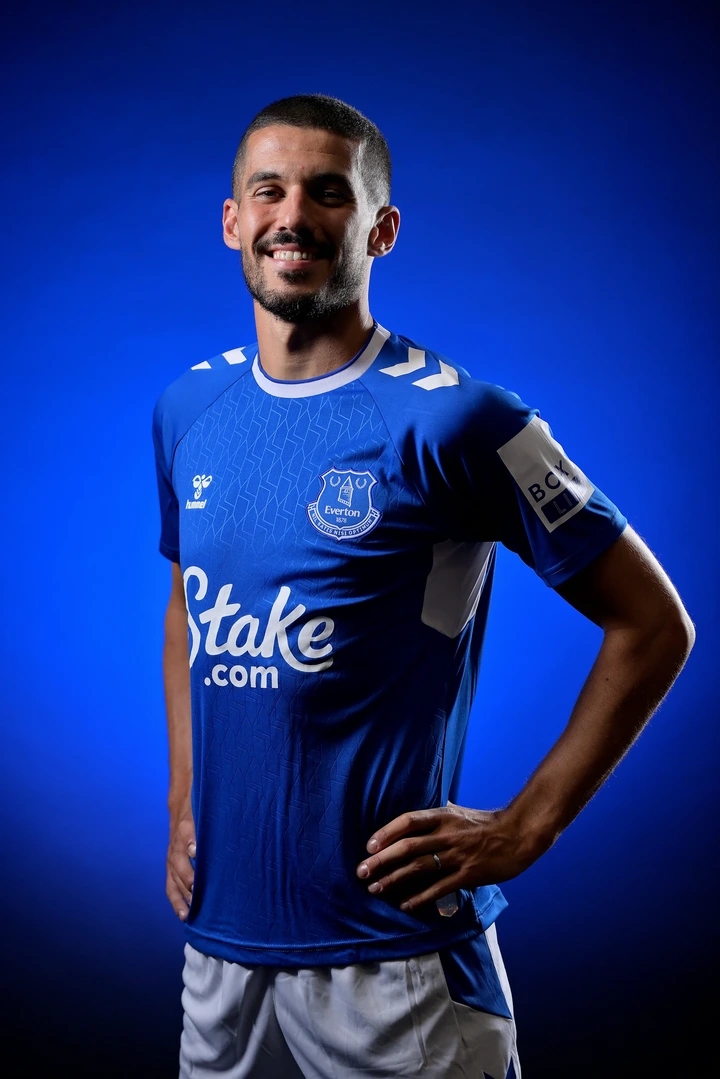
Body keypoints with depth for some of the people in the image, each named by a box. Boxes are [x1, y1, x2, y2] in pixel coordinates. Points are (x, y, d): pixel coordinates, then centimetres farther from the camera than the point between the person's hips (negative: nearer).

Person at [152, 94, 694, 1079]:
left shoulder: (453, 418, -13)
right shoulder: (188, 411, 5)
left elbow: (653, 626, -9)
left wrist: (524, 828, -11)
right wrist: (183, 803, 10)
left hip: (390, 952, -5)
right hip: (218, 931, 6)